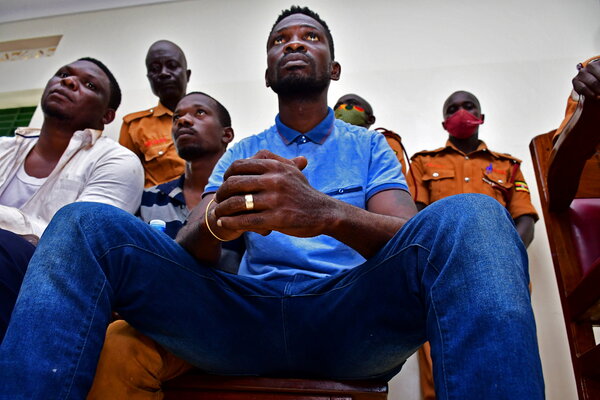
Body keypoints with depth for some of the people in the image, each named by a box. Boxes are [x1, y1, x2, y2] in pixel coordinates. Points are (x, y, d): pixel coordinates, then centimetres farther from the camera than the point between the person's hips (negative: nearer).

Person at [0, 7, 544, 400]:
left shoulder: (369, 146, 16)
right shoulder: (241, 154, 20)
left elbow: (410, 239, -1)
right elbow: (191, 251, 8)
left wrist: (326, 212, -25)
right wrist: (220, 218, -19)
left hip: (350, 313, -1)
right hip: (246, 315, 2)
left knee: (469, 218, -30)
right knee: (85, 225, -16)